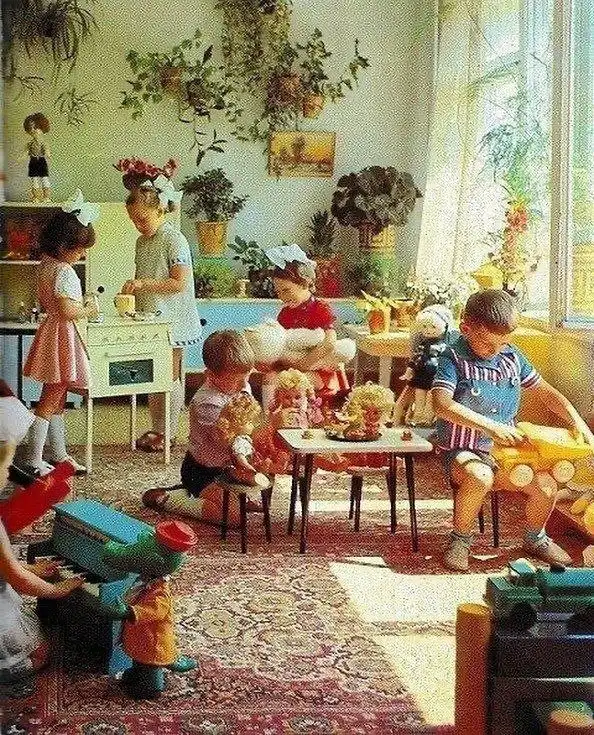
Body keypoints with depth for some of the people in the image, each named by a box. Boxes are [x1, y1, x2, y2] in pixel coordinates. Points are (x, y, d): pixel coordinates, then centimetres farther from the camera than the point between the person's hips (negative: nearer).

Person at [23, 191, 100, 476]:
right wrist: (88, 311, -10)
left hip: (52, 331, 10)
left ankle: (59, 454, 25)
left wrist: (79, 306, 14)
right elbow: (67, 310, -27)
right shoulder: (64, 271, -21)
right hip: (62, 336, -10)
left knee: (56, 400, 16)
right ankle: (34, 460, 3)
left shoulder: (46, 264, 8)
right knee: (49, 402, -3)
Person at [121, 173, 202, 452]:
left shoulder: (175, 240, -14)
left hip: (172, 321, -8)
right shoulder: (142, 241, 11)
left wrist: (143, 284, -24)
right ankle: (156, 427, 23)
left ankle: (169, 432, 10)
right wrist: (131, 290, 4)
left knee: (170, 377, 1)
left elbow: (181, 283, -21)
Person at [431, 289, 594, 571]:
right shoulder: (454, 358, -10)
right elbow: (442, 404, -26)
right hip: (462, 452, -5)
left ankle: (535, 539, 17)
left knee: (546, 485, -16)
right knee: (480, 477, -37)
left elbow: (546, 392, 14)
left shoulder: (512, 357, 6)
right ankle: (459, 540, -10)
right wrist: (491, 427, -34)